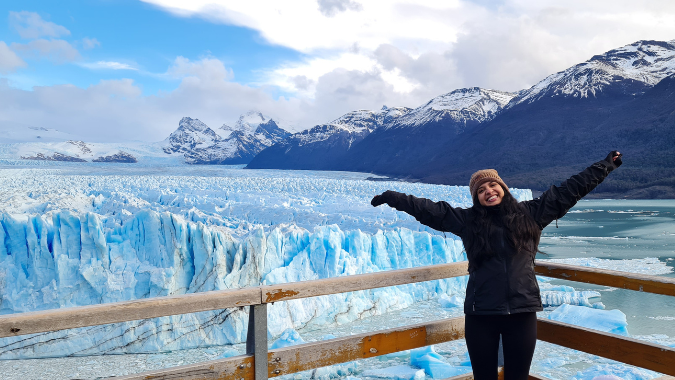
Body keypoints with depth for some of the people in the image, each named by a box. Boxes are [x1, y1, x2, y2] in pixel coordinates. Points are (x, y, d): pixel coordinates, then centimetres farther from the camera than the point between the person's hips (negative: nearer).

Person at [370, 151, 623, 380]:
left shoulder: (530, 214, 6)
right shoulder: (466, 220, 4)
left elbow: (570, 190, 11)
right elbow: (428, 209, 4)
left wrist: (605, 166, 14)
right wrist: (391, 197, 2)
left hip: (522, 312, 1)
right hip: (480, 314, 0)